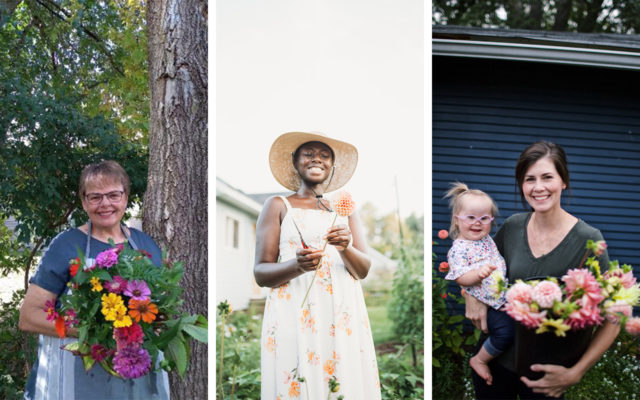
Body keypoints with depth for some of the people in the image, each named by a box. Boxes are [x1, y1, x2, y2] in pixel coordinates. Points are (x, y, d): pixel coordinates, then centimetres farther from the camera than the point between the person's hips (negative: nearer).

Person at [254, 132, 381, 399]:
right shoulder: (278, 206, 8)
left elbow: (363, 270, 10)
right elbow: (260, 273, 1)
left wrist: (345, 248, -12)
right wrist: (297, 265, -18)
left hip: (344, 319, 3)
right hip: (295, 315, -3)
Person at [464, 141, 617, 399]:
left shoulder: (587, 239, -15)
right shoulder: (513, 227, -2)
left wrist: (576, 373, -22)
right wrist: (472, 295, -5)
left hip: (543, 374, -3)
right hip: (496, 358, 3)